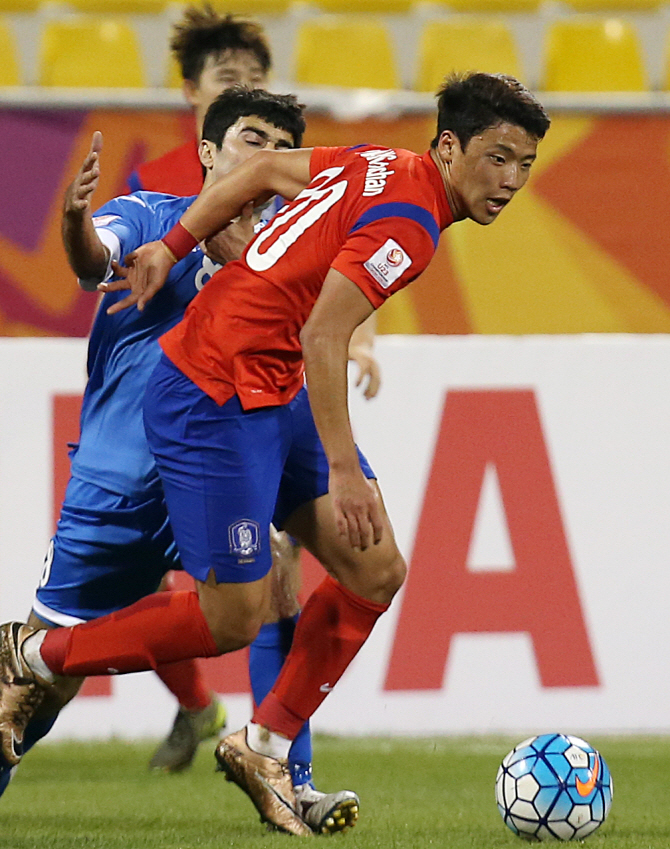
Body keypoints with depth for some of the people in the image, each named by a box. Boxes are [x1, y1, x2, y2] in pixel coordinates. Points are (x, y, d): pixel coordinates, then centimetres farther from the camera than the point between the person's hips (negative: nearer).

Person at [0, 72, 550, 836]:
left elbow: (263, 169, 18)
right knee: (232, 620, -3)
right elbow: (321, 337, -27)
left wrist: (172, 248, 21)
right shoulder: (407, 221, -21)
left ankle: (264, 746, 14)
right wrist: (343, 471, -26)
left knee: (375, 573, 4)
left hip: (272, 394, 10)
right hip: (214, 398, -10)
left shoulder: (384, 169, 9)